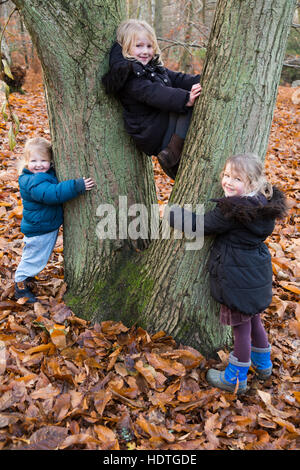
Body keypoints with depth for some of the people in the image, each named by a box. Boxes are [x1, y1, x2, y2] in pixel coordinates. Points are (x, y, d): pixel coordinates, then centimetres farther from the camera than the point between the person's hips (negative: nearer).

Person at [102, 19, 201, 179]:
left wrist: (200, 81, -3)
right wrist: (185, 98, -36)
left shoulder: (154, 67, 18)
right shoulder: (129, 75, -13)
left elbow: (176, 78, 14)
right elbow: (154, 94, -26)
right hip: (152, 135, -10)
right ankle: (172, 155, -19)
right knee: (192, 104, -18)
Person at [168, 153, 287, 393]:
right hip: (257, 274, 8)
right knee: (253, 320, 26)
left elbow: (204, 225, -14)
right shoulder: (263, 204, -2)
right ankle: (263, 365, 45)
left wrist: (173, 214, -2)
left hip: (238, 278, -8)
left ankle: (236, 379, 25)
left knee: (241, 327, 7)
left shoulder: (232, 211, -26)